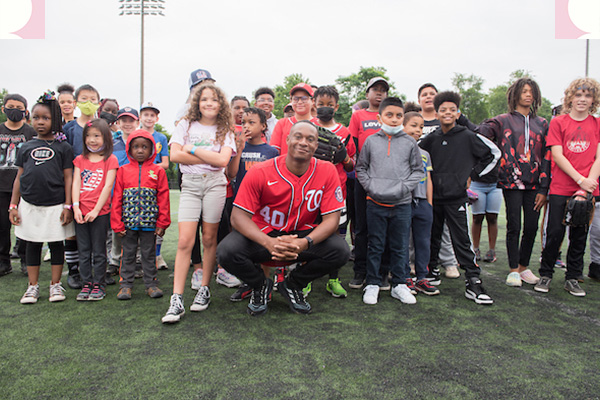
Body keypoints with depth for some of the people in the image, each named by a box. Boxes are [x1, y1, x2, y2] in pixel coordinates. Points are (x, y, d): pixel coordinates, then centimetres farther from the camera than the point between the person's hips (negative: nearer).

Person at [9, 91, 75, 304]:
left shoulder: (63, 147, 0)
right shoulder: (26, 147, 9)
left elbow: (68, 178, -2)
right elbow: (19, 177, 11)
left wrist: (67, 206, -6)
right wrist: (13, 205, 6)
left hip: (55, 205, -3)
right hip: (29, 204, 3)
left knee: (56, 244, 7)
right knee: (32, 244, 11)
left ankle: (55, 284, 19)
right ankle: (33, 286, 21)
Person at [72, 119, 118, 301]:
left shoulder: (110, 160, -1)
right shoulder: (80, 160, 11)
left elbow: (107, 186, -8)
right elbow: (76, 183, 4)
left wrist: (96, 210, -13)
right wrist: (76, 207, -8)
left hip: (100, 212, -4)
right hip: (80, 211, 4)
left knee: (99, 251, 4)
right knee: (83, 251, 9)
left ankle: (99, 285, 14)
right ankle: (86, 284, 19)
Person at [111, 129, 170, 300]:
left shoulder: (158, 171, 0)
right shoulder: (123, 170, 4)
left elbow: (163, 198, -1)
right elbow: (117, 198, 2)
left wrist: (162, 222, -5)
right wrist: (117, 223, -2)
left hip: (149, 222, -1)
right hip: (128, 222, 1)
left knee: (149, 254, 10)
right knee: (128, 254, 11)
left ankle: (151, 284, 21)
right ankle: (126, 284, 22)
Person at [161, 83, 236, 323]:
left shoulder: (225, 130, 9)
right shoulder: (186, 125, 11)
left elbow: (223, 160, -8)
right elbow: (175, 155, -3)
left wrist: (193, 149, -5)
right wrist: (209, 158, -6)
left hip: (215, 184, 0)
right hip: (190, 184, 0)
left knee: (209, 239, 4)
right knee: (185, 241, -8)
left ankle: (204, 290, 18)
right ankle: (177, 300, -6)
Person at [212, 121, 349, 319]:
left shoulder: (327, 171, -12)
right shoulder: (260, 172, -16)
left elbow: (332, 218, -12)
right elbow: (239, 216, -17)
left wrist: (306, 243, -32)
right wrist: (269, 243, -36)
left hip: (303, 235, 2)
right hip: (264, 234, -1)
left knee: (341, 251, -23)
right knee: (227, 252, -28)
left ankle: (293, 285, 7)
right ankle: (260, 285, 9)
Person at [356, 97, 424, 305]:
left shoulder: (410, 143, 5)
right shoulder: (370, 141, 5)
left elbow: (418, 170, 8)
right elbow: (360, 168, 11)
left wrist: (404, 187, -6)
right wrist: (370, 185, -4)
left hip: (402, 204, 1)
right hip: (375, 203, 0)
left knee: (400, 246, 9)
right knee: (375, 245, 7)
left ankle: (399, 284, 22)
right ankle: (372, 284, 19)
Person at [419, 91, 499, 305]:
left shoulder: (468, 137, -1)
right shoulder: (430, 139, 5)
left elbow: (494, 153, 8)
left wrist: (474, 174, 5)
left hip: (456, 197, -3)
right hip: (433, 197, 3)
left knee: (462, 240, -5)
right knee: (432, 237, 13)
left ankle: (473, 282, 0)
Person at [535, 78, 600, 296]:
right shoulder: (558, 122, 3)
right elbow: (557, 155, -5)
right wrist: (580, 179, -13)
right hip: (561, 188, -2)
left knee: (580, 235, 7)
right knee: (555, 232, -2)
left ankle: (572, 278, 19)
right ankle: (545, 274, 14)